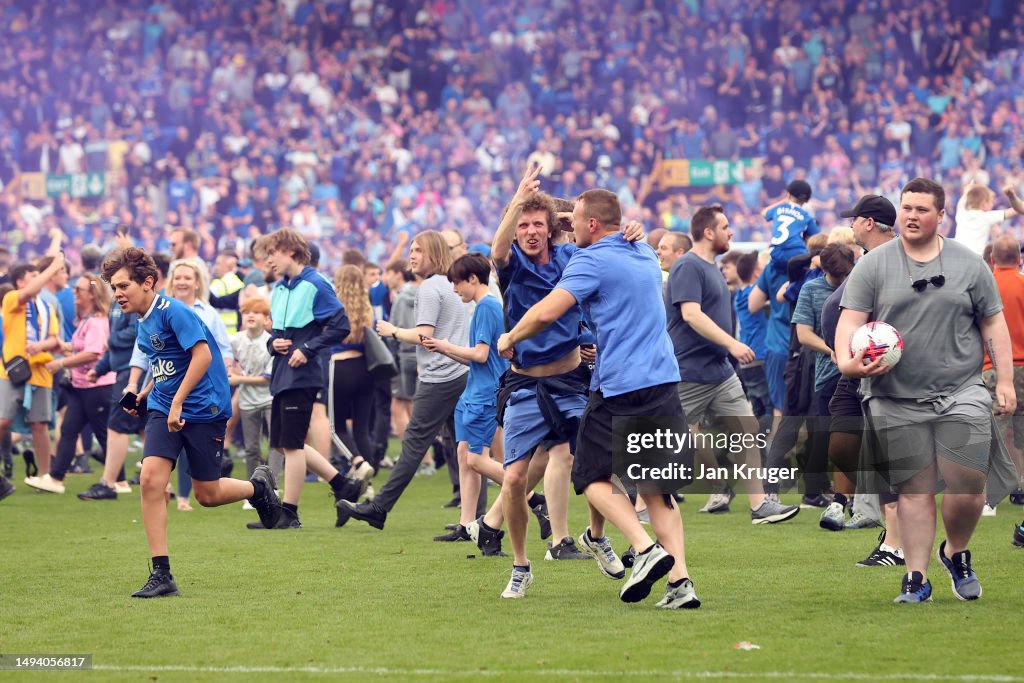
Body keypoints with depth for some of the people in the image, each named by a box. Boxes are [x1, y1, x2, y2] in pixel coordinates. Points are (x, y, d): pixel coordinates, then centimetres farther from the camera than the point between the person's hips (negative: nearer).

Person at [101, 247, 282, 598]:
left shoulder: (172, 312, -17)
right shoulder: (142, 323, 10)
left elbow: (202, 355, -25)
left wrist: (177, 403, -26)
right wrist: (144, 395, 12)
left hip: (203, 408, -7)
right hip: (163, 409, 7)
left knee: (207, 495, 1)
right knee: (150, 479, -13)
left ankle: (258, 486, 35)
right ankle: (161, 575, -11)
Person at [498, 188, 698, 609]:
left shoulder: (592, 261, -8)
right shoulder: (645, 255, 15)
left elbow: (546, 312, -17)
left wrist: (510, 339, -1)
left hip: (619, 385, -7)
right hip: (663, 381, 7)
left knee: (595, 478, 6)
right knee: (656, 486, 9)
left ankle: (647, 549, -14)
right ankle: (680, 581, -2)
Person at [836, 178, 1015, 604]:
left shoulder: (969, 265, 8)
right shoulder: (874, 266, 4)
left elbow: (993, 324, 10)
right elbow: (851, 320, -1)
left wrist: (1005, 381, 3)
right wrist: (846, 360, -20)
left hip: (960, 394, 0)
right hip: (896, 402, 0)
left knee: (968, 485, -6)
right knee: (915, 490, 1)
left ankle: (956, 553, 21)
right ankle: (916, 578, 8)